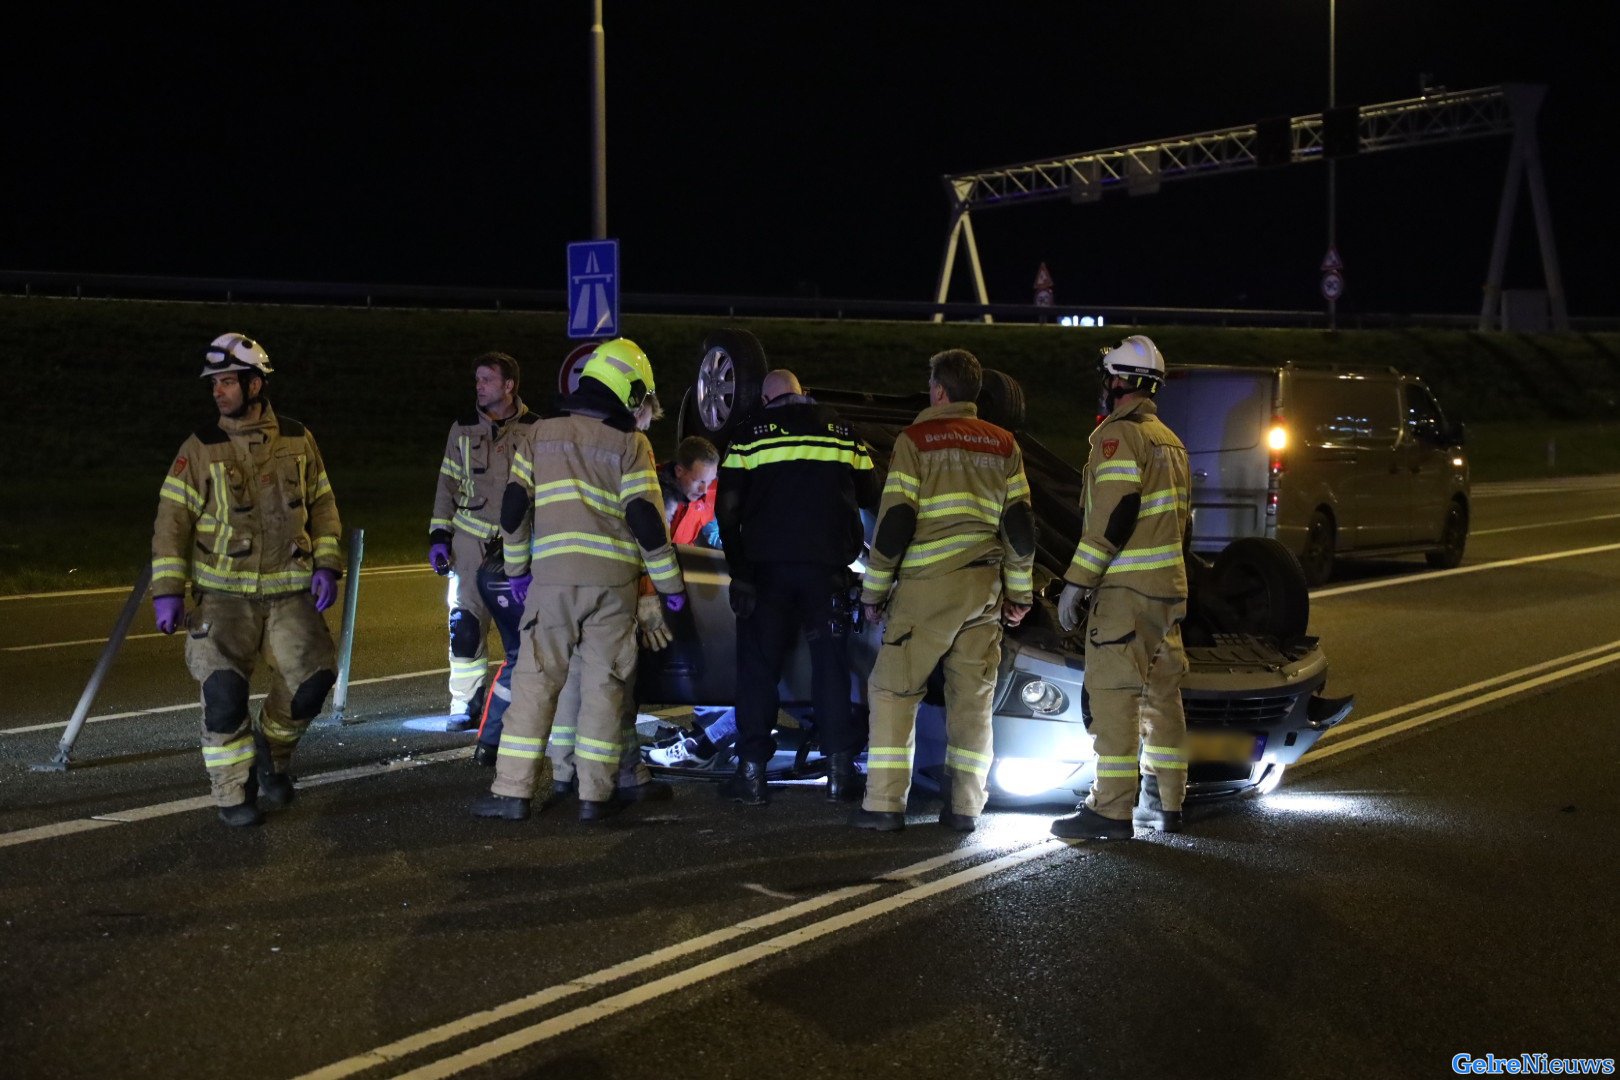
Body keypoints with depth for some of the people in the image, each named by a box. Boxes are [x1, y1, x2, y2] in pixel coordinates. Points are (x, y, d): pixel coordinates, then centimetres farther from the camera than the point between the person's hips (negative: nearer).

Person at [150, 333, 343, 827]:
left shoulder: (297, 440, 5)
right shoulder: (201, 448, -2)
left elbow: (323, 507, 13)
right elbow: (173, 521, -2)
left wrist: (326, 565, 1)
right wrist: (167, 591, -9)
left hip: (290, 592, 2)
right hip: (225, 595, -2)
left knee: (313, 676, -11)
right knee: (224, 689, -15)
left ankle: (271, 749, 19)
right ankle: (233, 792, 4)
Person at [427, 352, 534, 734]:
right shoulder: (463, 429, 9)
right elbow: (448, 485, 13)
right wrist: (439, 535, 4)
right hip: (472, 539, 2)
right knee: (465, 623, -4)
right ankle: (467, 704, 5)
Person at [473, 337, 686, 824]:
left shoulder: (540, 436, 8)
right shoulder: (630, 446, 0)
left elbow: (514, 510, 6)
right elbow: (646, 520, -5)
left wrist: (517, 569, 17)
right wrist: (669, 583, 3)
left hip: (551, 577, 1)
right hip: (613, 582, -1)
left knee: (535, 682, 4)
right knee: (604, 687, 5)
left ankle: (513, 791, 1)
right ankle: (596, 795, 6)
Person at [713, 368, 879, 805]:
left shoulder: (751, 432, 4)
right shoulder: (840, 429, 10)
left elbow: (728, 506, 1)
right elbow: (870, 495, 13)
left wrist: (738, 567, 5)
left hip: (767, 565, -1)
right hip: (829, 565, 1)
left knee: (758, 666, 5)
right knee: (831, 664, 7)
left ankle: (752, 772, 2)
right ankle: (840, 771, 4)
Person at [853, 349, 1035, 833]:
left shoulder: (915, 440, -2)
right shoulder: (1004, 445, 10)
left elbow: (894, 523, -6)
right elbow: (1020, 526, 9)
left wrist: (874, 589, 2)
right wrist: (1019, 594, 17)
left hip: (925, 585, -4)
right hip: (984, 589, 4)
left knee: (892, 690, 3)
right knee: (973, 698, 9)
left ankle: (884, 805, -3)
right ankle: (964, 807, 8)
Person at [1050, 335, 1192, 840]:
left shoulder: (1120, 435, -12)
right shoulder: (1170, 441, 19)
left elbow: (1112, 518, -19)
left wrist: (1077, 583, -17)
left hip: (1127, 589, -10)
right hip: (1167, 587, 10)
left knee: (1114, 694, -9)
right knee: (1161, 692, 13)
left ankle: (1111, 809, -10)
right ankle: (1165, 804, 18)